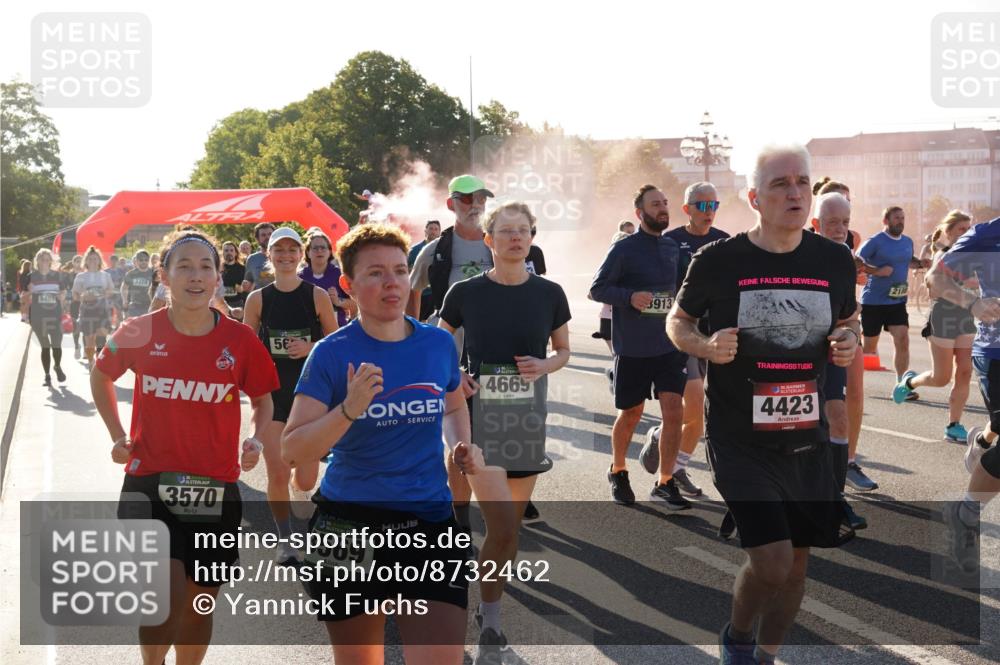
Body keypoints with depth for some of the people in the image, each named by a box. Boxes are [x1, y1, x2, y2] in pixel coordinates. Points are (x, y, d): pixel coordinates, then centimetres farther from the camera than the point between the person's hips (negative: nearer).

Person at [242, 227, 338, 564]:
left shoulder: (317, 296, -3)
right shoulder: (257, 299, 1)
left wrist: (311, 348, -17)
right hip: (271, 393, 0)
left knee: (306, 481, 0)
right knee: (277, 475, -6)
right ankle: (285, 540, 14)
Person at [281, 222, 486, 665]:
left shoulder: (439, 344, 1)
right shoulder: (332, 354, -7)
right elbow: (292, 453, -13)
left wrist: (461, 446, 2)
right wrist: (349, 409, -27)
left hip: (429, 523, 1)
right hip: (348, 529, -1)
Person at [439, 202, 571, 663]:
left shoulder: (549, 294, 0)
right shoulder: (465, 293, -5)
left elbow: (563, 351, 12)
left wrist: (544, 366, -9)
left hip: (528, 418, 3)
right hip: (479, 417, -3)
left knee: (512, 526, 11)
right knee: (500, 528, -11)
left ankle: (489, 613, 32)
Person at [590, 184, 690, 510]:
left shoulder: (672, 247, 8)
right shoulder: (624, 248, -8)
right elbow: (597, 288, -8)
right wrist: (630, 297, -23)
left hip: (669, 346, 4)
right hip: (632, 348, -4)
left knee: (674, 412, -6)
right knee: (630, 415, 9)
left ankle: (665, 483, 4)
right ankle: (618, 471, 33)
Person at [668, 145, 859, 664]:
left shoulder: (835, 260, 1)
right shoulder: (717, 261, -9)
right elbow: (677, 321, 6)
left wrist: (848, 342, -5)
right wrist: (706, 345, -15)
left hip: (806, 436, 4)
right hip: (739, 439, -4)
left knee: (796, 565, 12)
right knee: (771, 561, -14)